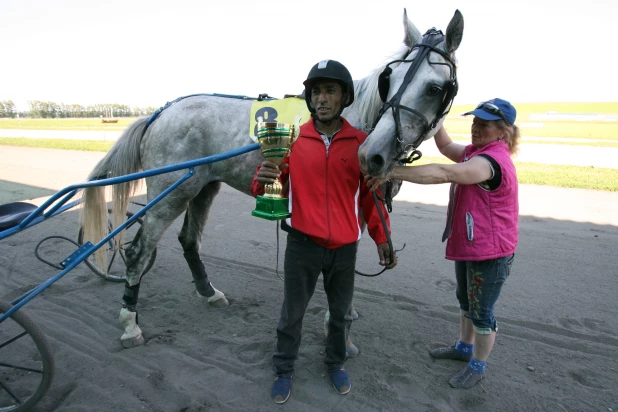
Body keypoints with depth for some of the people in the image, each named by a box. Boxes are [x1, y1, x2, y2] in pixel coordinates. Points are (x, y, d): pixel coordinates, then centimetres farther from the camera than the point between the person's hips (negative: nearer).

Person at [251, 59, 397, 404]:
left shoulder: (361, 143, -3)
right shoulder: (292, 139, -4)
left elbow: (371, 196, 4)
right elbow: (271, 190, -3)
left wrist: (382, 237, 2)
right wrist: (263, 180, -25)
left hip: (345, 246, 1)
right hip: (302, 244, -1)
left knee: (341, 311, 19)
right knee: (293, 312, 14)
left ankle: (336, 362, 45)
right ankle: (284, 370, 37)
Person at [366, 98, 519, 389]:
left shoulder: (492, 160, -27)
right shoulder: (477, 151, 5)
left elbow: (443, 173, -38)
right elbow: (446, 147, 9)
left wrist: (391, 172, -41)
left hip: (490, 253, -10)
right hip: (466, 246, 10)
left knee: (481, 311, 9)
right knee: (465, 301, 24)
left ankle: (478, 367, 29)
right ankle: (464, 348, 46)